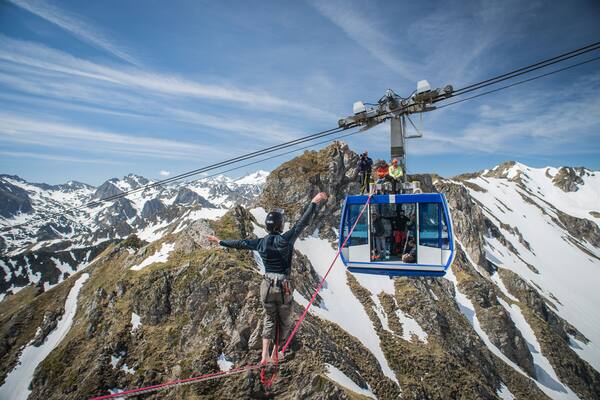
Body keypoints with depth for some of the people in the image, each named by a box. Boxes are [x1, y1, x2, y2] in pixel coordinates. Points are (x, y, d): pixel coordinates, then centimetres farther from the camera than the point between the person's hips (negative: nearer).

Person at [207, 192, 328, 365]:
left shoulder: (260, 243, -5)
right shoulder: (285, 240, -17)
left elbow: (240, 244, 7)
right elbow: (302, 223, -13)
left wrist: (220, 242, 22)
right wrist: (314, 203, -6)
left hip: (267, 286, 4)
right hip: (283, 287, -3)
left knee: (270, 319, 22)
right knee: (284, 321, 19)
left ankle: (265, 355, 17)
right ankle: (275, 353, 31)